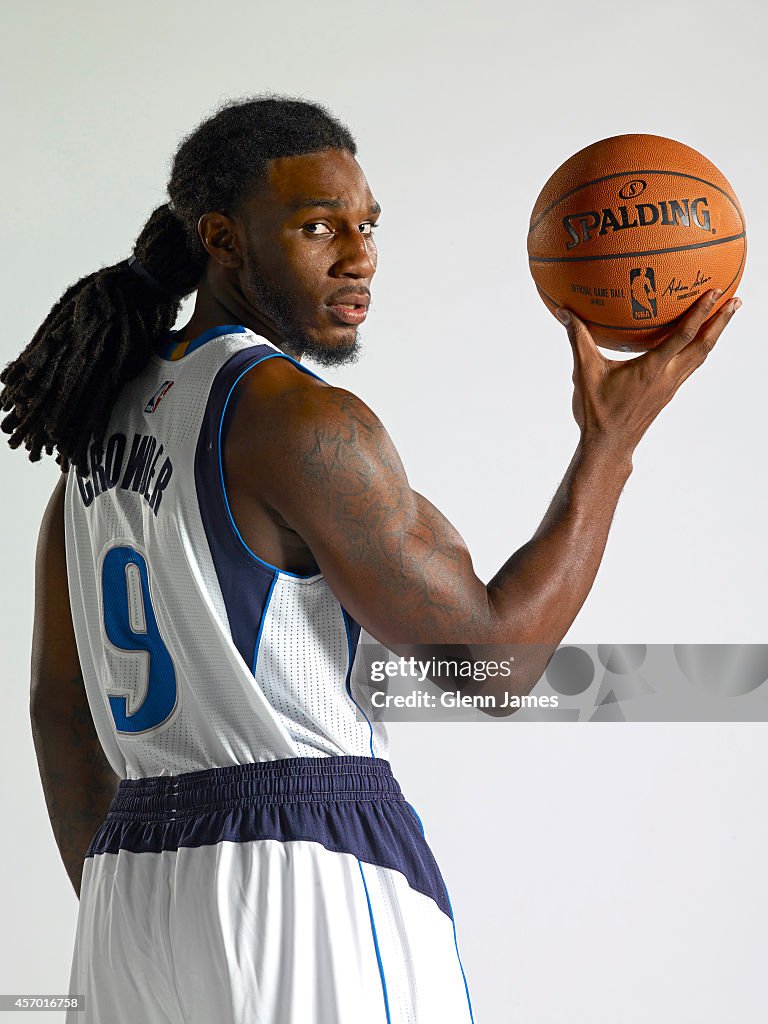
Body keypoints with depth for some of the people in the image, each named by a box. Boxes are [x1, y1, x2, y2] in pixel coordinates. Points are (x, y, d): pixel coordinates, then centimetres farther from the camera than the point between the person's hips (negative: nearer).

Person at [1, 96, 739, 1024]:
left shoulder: (108, 416, 12)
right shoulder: (299, 418, -13)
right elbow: (488, 660, -9)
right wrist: (612, 438, -5)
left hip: (135, 885, 8)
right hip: (312, 888, -8)